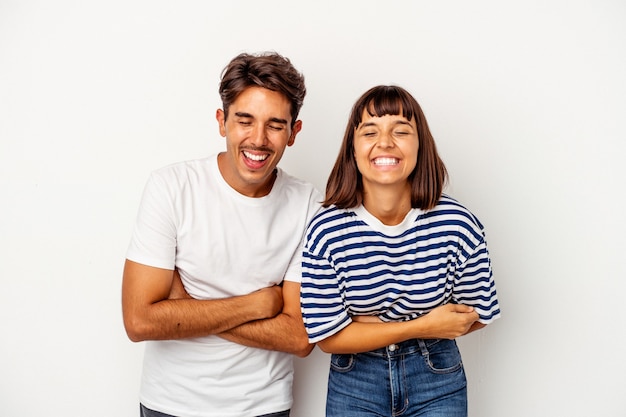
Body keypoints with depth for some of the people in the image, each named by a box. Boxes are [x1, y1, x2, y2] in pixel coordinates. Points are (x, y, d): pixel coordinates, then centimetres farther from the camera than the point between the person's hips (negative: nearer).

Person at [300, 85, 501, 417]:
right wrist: (421, 326, -21)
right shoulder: (325, 231, -18)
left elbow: (477, 314, -7)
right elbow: (328, 337, -15)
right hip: (353, 383, 0)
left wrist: (364, 324, -13)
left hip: (437, 380, 1)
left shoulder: (457, 225, -16)